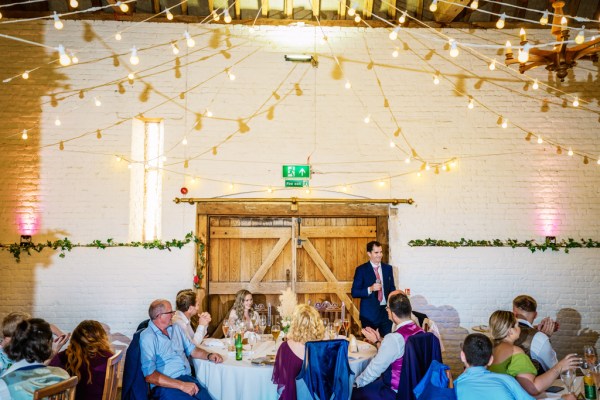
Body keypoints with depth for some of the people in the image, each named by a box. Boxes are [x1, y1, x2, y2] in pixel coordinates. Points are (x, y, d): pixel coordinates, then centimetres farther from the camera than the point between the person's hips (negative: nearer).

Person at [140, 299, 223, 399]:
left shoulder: (175, 328, 16)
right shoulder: (147, 337, -8)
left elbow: (191, 349, 23)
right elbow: (150, 375, -15)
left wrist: (209, 355, 2)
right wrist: (181, 385, -20)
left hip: (188, 378, 6)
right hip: (166, 385, -6)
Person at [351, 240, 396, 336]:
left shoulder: (388, 268, 8)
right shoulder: (361, 270, -5)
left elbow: (392, 288, 16)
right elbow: (354, 293, -7)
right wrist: (370, 289, -22)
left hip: (386, 311, 3)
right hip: (369, 313, -3)